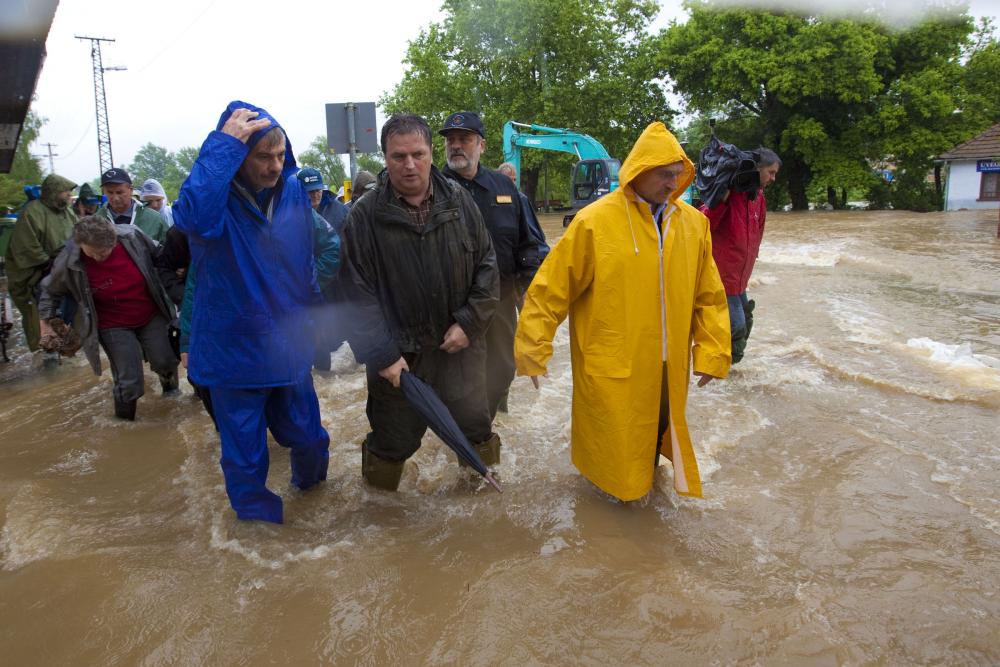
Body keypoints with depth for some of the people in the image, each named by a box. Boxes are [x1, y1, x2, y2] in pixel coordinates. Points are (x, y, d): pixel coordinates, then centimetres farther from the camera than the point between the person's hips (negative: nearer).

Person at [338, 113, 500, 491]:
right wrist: (382, 355, -12)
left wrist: (468, 324, -6)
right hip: (399, 354, -2)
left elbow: (487, 265, 4)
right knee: (392, 441, 11)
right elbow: (358, 295, -8)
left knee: (477, 430, 14)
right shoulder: (365, 216, -7)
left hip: (460, 346, 2)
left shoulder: (459, 201, 0)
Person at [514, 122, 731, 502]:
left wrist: (711, 354, 6)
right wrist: (532, 353, -8)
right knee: (616, 447, 8)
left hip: (668, 368, 5)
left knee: (658, 434, 20)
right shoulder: (595, 222, -12)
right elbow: (550, 291, -9)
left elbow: (709, 297, 9)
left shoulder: (693, 223, 3)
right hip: (611, 370, -4)